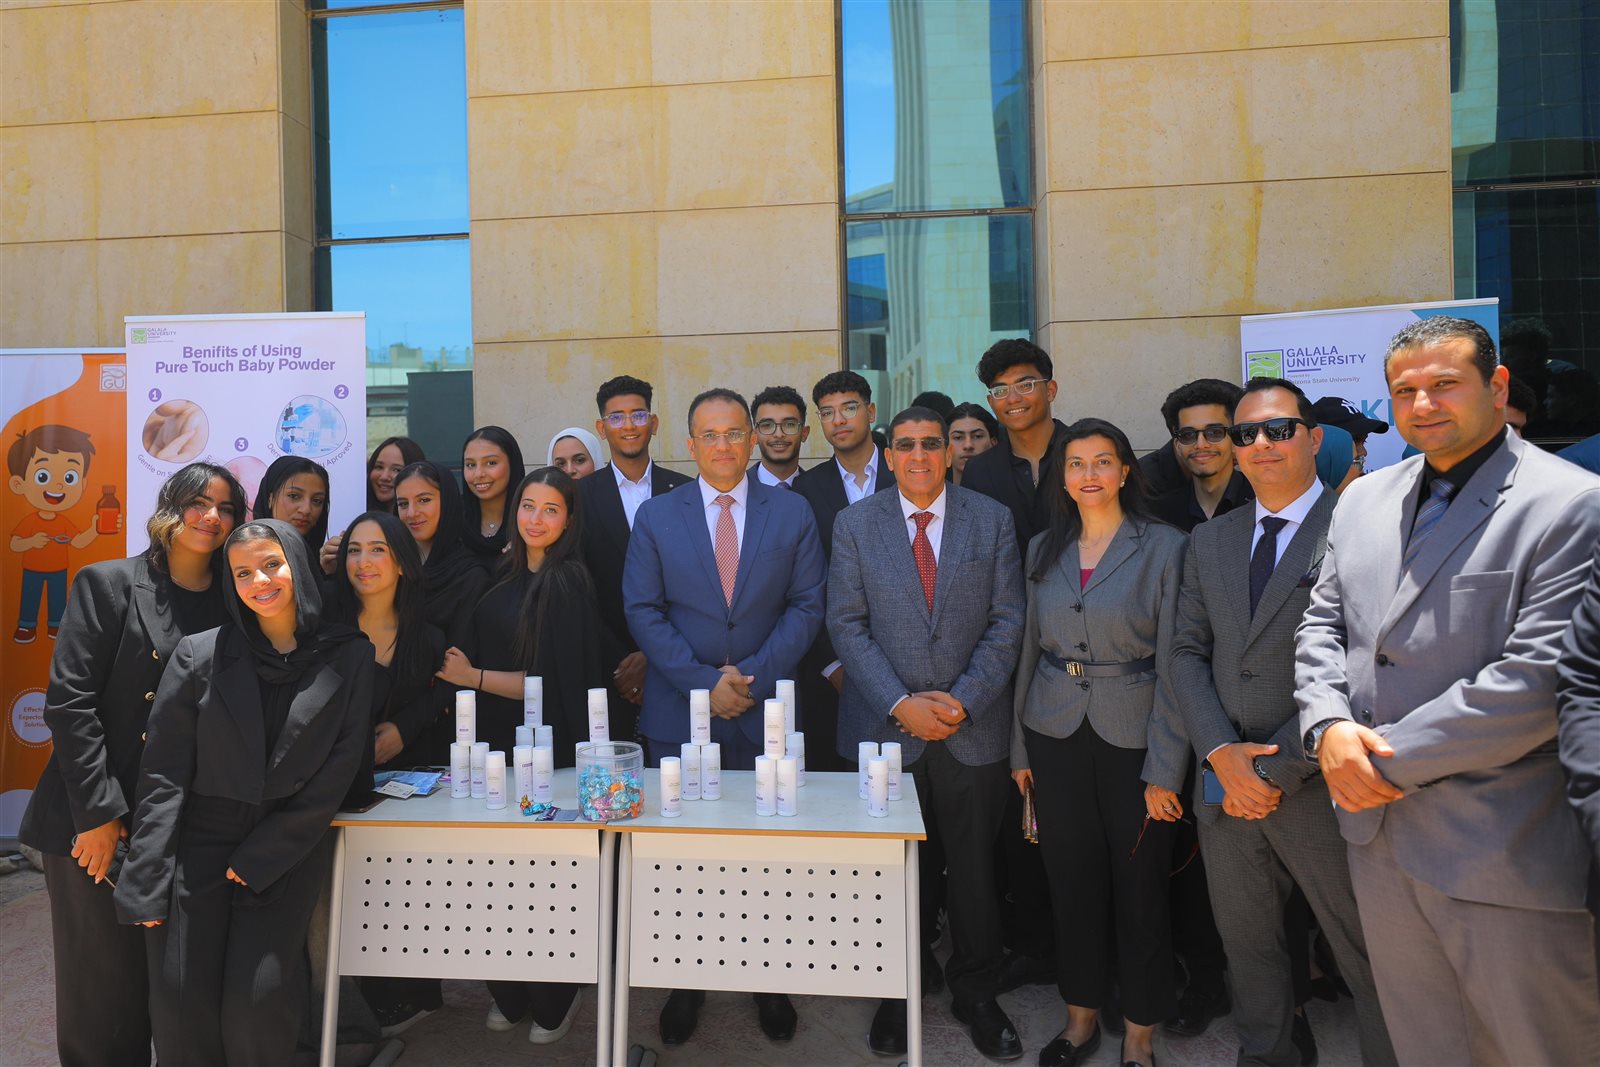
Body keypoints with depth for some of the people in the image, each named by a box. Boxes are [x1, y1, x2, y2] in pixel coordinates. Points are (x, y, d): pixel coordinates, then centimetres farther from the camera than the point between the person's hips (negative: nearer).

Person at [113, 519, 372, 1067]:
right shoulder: (200, 654, -4)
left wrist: (259, 858, -6)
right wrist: (145, 887, -6)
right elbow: (163, 774, -2)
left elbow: (339, 768, -4)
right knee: (180, 1000, -5)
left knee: (258, 995, -11)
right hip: (200, 842, 1)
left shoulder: (348, 656, -4)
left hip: (291, 848, 0)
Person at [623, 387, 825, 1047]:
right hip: (678, 717, 0)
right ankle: (684, 986, 24)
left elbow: (807, 606, 0)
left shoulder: (792, 513, 5)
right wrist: (702, 682, -11)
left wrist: (752, 673, -11)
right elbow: (643, 611, 0)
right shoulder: (655, 516, 5)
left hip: (768, 713, 0)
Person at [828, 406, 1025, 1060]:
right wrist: (900, 704, -12)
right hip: (885, 726, 0)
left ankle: (976, 994, 32)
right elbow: (847, 624, -3)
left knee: (974, 865, 12)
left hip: (973, 728, 1)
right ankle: (896, 994, 31)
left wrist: (965, 699, -10)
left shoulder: (992, 520, 3)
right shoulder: (855, 524, 1)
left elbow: (1007, 620, 0)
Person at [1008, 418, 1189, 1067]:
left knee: (1139, 886, 8)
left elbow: (1173, 664, -9)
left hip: (1133, 738, -3)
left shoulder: (1164, 547, -7)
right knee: (1071, 881, 13)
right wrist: (1019, 746, 7)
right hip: (1056, 736, 3)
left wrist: (1164, 768, -12)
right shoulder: (1043, 550, 5)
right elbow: (1030, 649, 9)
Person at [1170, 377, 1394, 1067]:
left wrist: (1278, 770, -13)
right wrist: (1221, 752, -7)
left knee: (1370, 958, 8)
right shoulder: (1208, 542, 11)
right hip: (1226, 781, 5)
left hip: (1320, 786, -5)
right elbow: (1187, 652, 7)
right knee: (1248, 947, 18)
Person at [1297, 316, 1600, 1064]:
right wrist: (1328, 727, -8)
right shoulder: (1362, 500, 10)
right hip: (1379, 834, 6)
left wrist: (1389, 758, -16)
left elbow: (1538, 681, -19)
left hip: (1505, 855, -6)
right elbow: (1321, 626, 11)